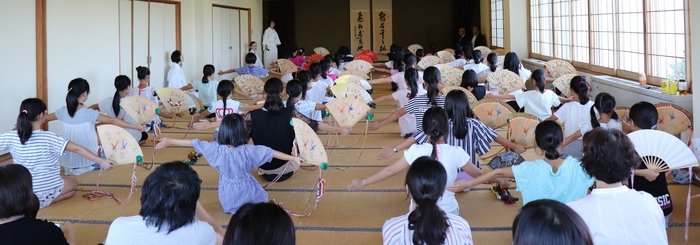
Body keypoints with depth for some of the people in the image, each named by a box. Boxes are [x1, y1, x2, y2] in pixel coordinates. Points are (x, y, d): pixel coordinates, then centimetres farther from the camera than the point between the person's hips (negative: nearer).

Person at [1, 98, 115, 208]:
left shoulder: (11, 137, -11)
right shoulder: (49, 137, -21)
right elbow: (77, 149, -27)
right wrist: (101, 161, -26)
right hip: (47, 191, -6)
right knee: (74, 183, 24)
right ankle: (43, 201, 2)